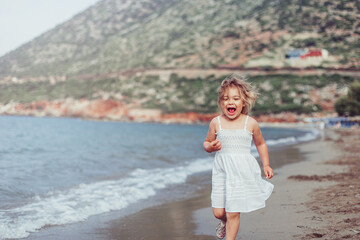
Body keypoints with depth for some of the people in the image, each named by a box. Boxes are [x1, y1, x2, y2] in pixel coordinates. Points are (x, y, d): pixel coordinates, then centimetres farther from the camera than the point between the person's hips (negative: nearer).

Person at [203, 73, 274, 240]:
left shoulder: (251, 124, -1)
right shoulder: (216, 123, 0)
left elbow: (260, 144, 15)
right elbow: (207, 143, 13)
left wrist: (266, 165, 8)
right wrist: (210, 147, -10)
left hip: (242, 172, -1)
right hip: (222, 172, 2)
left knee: (233, 213, -4)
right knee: (218, 212, 3)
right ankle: (224, 222, 40)